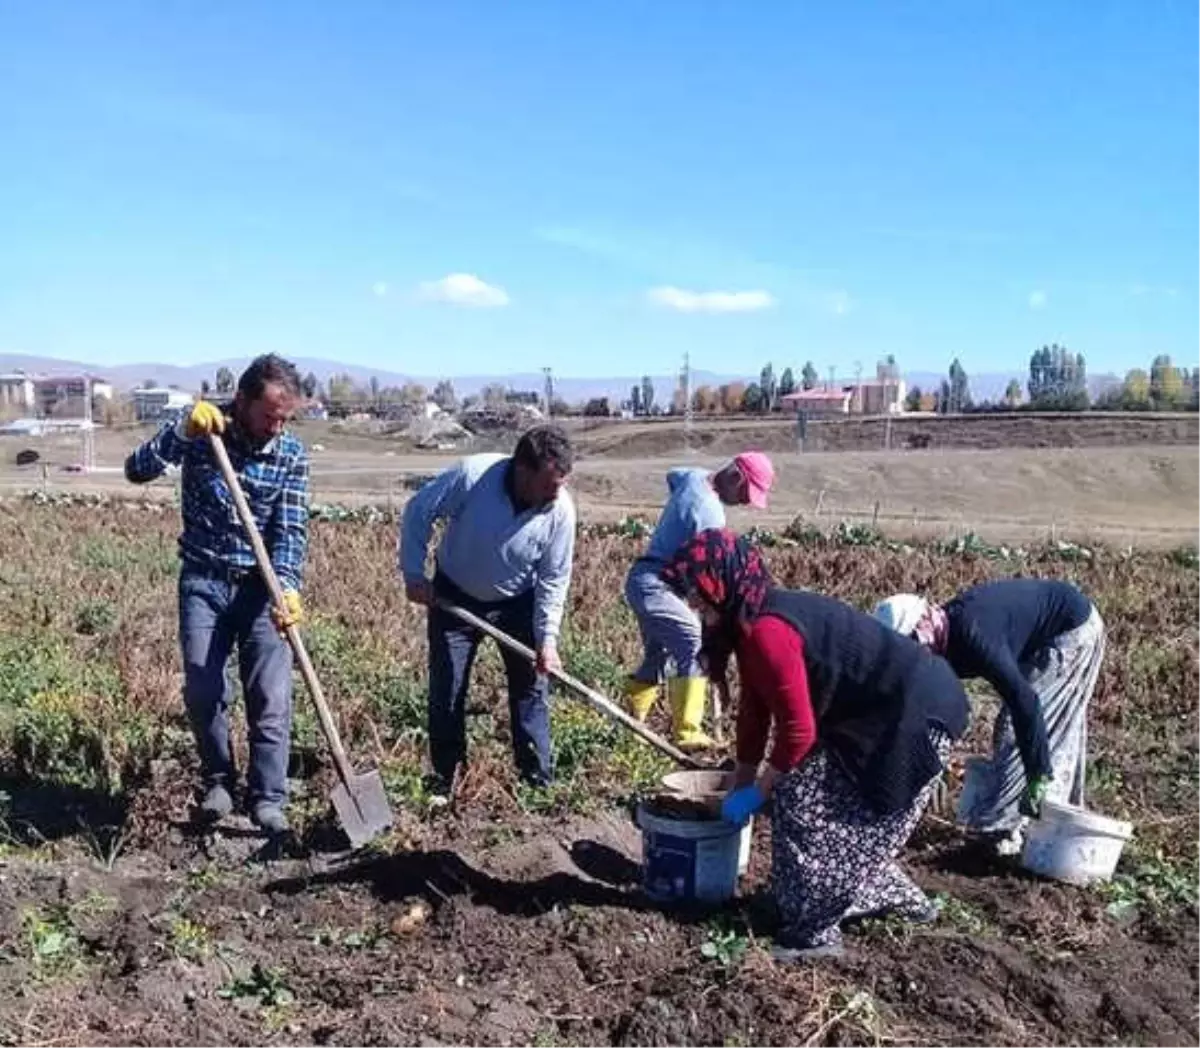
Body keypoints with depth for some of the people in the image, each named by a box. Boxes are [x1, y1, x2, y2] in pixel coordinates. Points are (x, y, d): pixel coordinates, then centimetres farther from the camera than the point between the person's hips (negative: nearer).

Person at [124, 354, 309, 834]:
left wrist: (288, 587, -28)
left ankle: (267, 799, 9)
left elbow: (291, 530, -12)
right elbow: (137, 471, -16)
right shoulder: (201, 430, -7)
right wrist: (182, 431, -31)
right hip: (204, 581, 0)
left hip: (262, 584, 0)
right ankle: (218, 779, 25)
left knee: (271, 697, -3)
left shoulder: (292, 453, -8)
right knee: (202, 691, 2)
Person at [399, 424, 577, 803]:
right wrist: (414, 575, -17)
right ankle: (445, 777, 21)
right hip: (454, 596, -1)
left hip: (518, 602, 1)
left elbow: (554, 579, -14)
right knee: (446, 689, 4)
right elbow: (418, 512, -17)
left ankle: (539, 779, 15)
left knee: (530, 685, 2)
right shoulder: (471, 475, -32)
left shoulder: (561, 509, -25)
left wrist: (547, 637, -19)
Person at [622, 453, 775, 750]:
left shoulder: (694, 476, 7)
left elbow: (672, 476, 34)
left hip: (642, 579, 10)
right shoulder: (711, 513, -20)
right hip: (655, 584, -10)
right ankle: (686, 734, -21)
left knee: (656, 653, 18)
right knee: (696, 647, -17)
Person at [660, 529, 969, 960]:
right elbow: (755, 709, 12)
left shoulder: (766, 630, -26)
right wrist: (740, 785, 15)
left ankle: (813, 931, 9)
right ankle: (895, 895, 34)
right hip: (875, 714, 10)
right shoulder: (752, 621, 5)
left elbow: (798, 730, -21)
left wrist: (754, 794, -8)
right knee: (836, 807, 17)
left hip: (916, 713, -10)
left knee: (805, 804, -5)